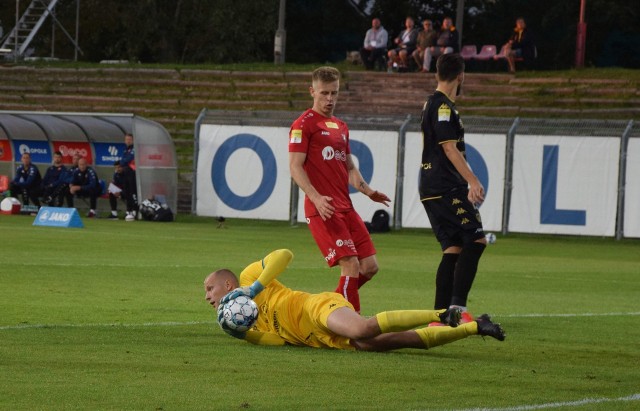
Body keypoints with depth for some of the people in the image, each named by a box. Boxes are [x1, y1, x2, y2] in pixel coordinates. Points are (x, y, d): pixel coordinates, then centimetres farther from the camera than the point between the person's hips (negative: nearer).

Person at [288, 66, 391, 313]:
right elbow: (295, 167, -11)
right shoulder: (304, 124, -4)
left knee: (369, 267, 4)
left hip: (345, 207, 8)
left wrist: (367, 191, 8)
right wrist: (316, 198, -24)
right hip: (322, 209, -8)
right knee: (351, 266, -16)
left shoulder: (341, 127, 21)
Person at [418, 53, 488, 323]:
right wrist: (473, 181, -22)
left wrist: (466, 183, 34)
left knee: (453, 248, 7)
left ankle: (440, 314, 3)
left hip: (432, 188, 10)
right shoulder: (443, 106, -11)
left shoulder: (433, 104, 21)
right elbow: (450, 148, -18)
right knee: (475, 240, -14)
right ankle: (458, 306, -21)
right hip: (446, 188, -10)